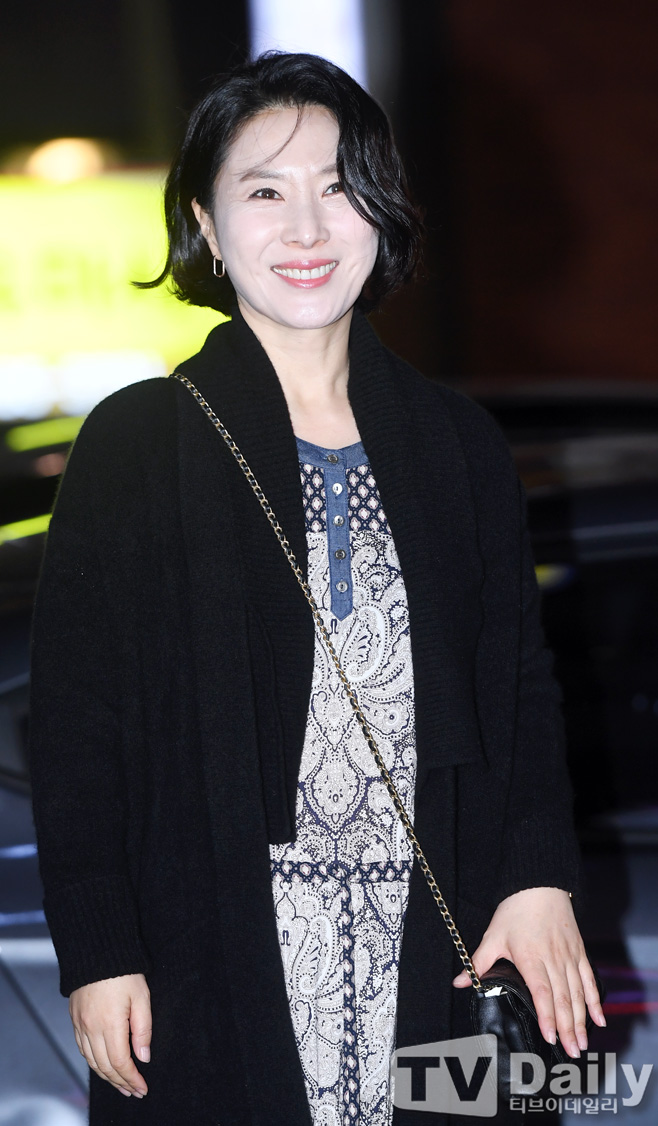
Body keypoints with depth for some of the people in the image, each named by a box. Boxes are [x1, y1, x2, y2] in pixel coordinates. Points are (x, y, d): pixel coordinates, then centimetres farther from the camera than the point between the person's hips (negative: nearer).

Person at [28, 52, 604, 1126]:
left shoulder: (461, 444, 8)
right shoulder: (133, 446, -3)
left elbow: (522, 683, 11)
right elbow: (74, 716, -2)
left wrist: (540, 877, -3)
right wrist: (97, 951, -7)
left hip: (429, 951, 3)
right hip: (213, 975, -3)